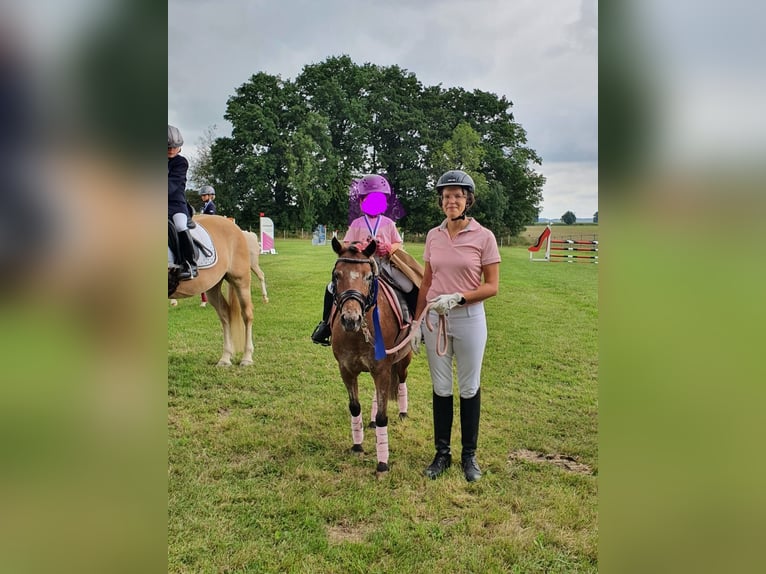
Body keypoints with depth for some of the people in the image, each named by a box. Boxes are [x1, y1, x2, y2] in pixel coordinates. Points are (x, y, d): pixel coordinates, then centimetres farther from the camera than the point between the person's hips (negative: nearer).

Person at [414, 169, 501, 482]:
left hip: (469, 318, -3)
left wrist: (457, 298, -20)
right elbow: (426, 283, 9)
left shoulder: (484, 237, -7)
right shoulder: (433, 236, 4)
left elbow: (492, 286, -7)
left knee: (469, 388, 9)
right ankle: (442, 453, 27)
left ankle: (469, 455, 25)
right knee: (441, 388, 12)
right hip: (435, 318, 3)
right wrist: (416, 322, 6)